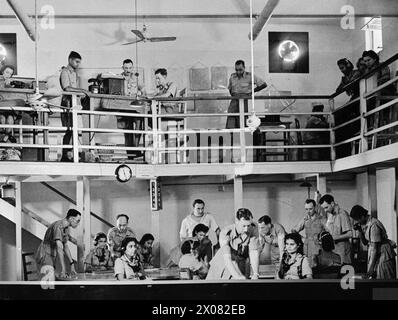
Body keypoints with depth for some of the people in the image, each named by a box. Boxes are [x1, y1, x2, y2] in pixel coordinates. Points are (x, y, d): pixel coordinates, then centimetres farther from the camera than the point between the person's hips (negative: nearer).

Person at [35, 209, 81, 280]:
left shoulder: (66, 228, 10)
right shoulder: (58, 226, -20)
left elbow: (66, 247, 19)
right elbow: (59, 248, -27)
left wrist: (72, 265, 16)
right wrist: (63, 269, -31)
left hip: (52, 257, 10)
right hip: (45, 256, -10)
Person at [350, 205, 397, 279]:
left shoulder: (373, 225, -22)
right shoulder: (364, 224, 5)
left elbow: (374, 248, -22)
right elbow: (365, 242, 12)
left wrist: (371, 268, -22)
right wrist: (360, 230, -5)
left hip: (384, 254, -9)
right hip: (376, 255, 9)